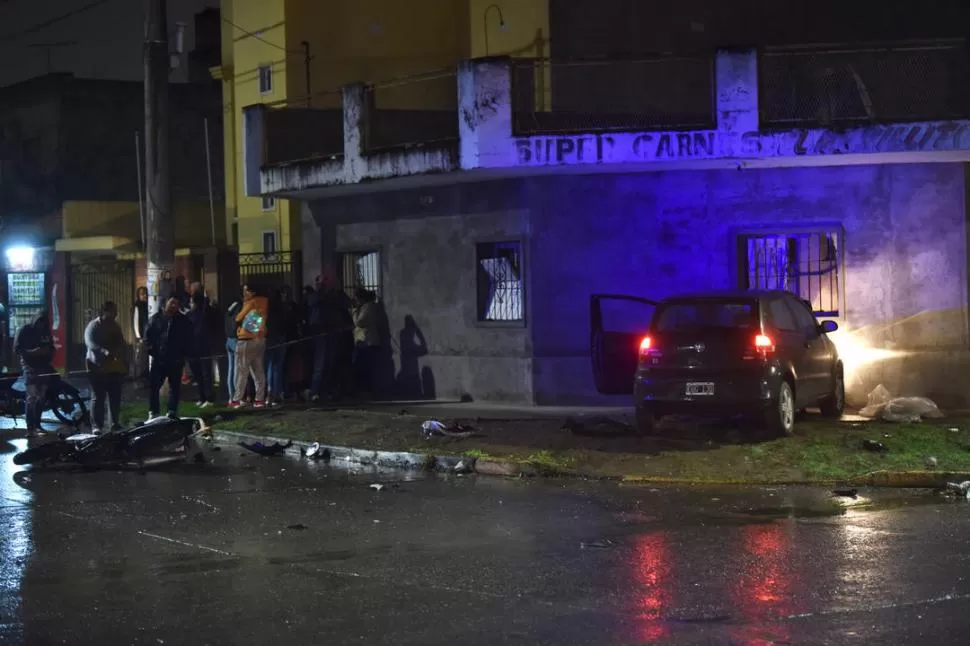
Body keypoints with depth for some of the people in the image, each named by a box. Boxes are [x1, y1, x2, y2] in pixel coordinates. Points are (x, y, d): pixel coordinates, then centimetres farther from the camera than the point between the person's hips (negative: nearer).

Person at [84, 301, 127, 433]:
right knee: (98, 398, -6)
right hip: (98, 367, -6)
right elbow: (90, 343, -20)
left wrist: (120, 353, -2)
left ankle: (115, 422, 18)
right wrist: (105, 351, -37)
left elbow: (121, 343, 21)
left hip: (115, 367, 6)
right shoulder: (93, 326, -5)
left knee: (115, 397, 7)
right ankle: (96, 425, -5)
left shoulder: (115, 327, 16)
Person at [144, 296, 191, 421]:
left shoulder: (183, 321, 5)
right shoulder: (157, 318, 4)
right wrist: (152, 350, -7)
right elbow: (148, 335, 4)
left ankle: (172, 412, 11)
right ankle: (153, 413, 3)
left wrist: (183, 353, -3)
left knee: (175, 386, 4)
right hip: (159, 359, 0)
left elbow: (188, 339, 8)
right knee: (153, 385, -2)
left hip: (176, 360, 0)